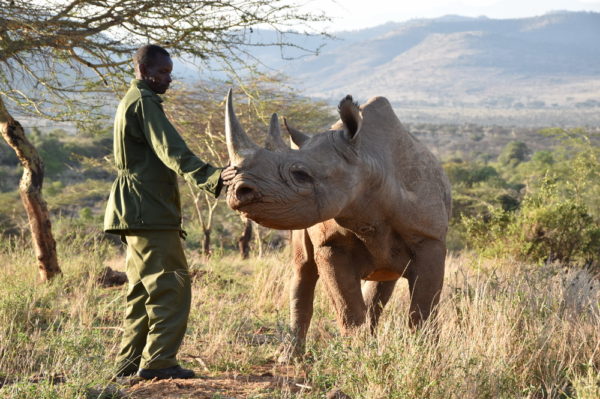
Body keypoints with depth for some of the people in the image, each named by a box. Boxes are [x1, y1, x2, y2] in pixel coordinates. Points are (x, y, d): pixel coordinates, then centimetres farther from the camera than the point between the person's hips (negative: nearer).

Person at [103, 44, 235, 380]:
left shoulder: (132, 102, 23)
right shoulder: (144, 103, -11)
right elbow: (172, 151, -25)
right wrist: (212, 177, -36)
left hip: (137, 213, 11)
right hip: (150, 213, -11)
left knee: (144, 289, 14)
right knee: (172, 286, -11)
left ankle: (131, 362, 16)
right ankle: (158, 361, -13)